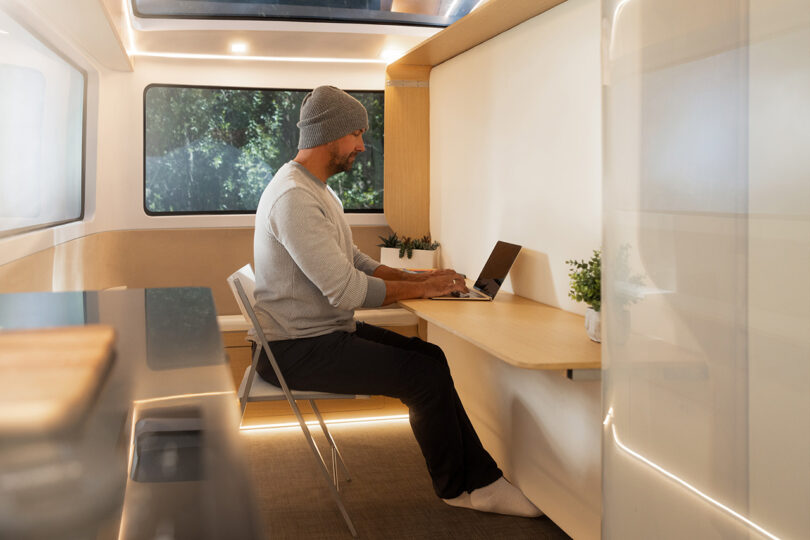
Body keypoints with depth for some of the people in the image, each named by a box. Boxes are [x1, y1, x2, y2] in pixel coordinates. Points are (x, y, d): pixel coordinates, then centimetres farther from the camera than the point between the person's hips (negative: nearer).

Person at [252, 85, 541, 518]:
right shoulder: (293, 197, -22)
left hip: (329, 331, 11)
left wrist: (416, 277, 5)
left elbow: (354, 261, 19)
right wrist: (422, 289, -15)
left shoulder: (318, 191, 15)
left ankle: (479, 480, 8)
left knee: (430, 357, 3)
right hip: (296, 348, -10)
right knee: (427, 376, -14)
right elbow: (346, 290, -27)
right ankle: (457, 487, 9)